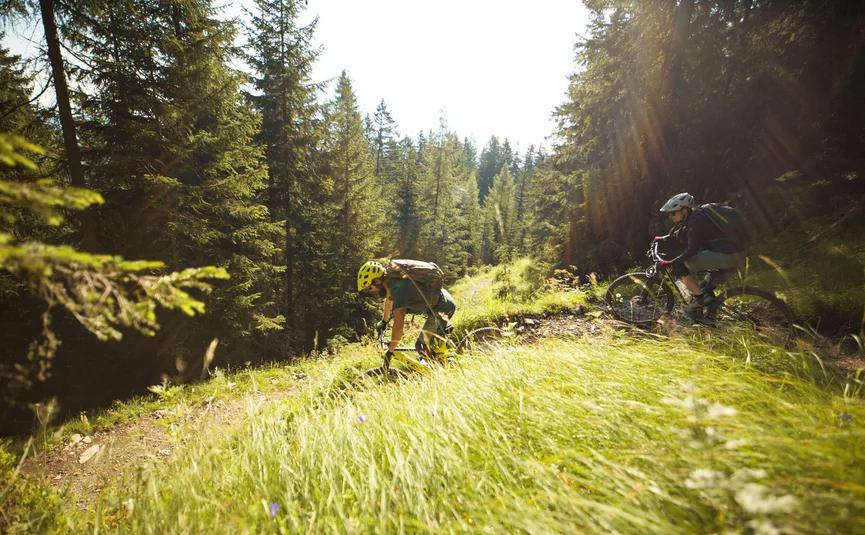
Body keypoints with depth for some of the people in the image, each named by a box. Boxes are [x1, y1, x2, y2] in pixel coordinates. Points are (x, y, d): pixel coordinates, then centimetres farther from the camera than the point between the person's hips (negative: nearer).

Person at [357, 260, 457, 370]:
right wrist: (384, 321, 34)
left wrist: (389, 352, -22)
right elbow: (389, 299, 21)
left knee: (422, 346, -6)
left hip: (442, 308, -9)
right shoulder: (390, 279, -1)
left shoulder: (398, 288, -30)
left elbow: (399, 326, -32)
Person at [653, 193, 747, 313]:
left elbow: (692, 250, -22)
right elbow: (680, 234, 37)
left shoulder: (695, 221, -13)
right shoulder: (695, 217, 16)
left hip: (725, 255, -10)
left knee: (679, 267, -10)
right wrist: (664, 238, 31)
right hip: (734, 256, 10)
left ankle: (700, 298, -5)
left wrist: (670, 263, -22)